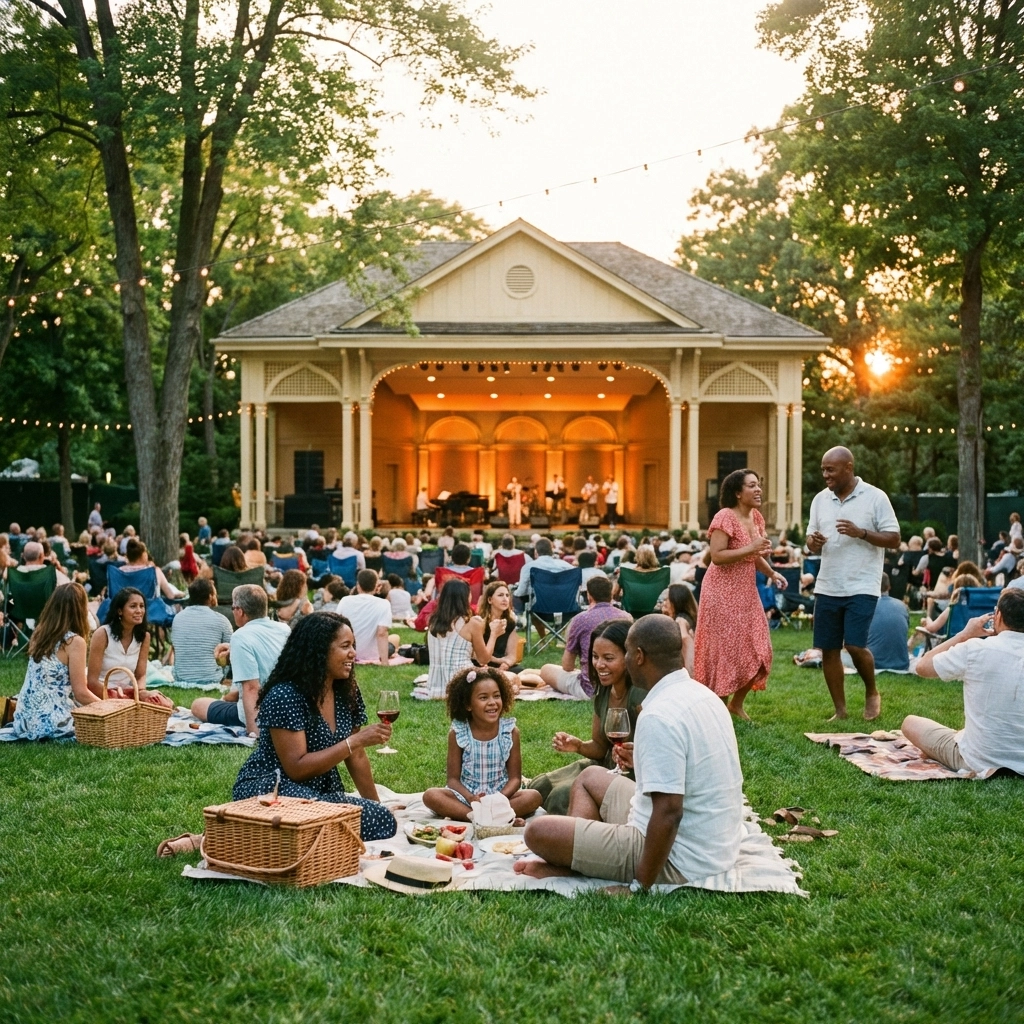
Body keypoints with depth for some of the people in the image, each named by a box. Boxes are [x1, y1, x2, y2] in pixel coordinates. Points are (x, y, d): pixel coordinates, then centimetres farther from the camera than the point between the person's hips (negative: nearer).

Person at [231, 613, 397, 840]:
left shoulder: (347, 691, 4)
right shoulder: (285, 696, -19)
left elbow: (356, 757, 12)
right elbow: (297, 768, -23)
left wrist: (377, 806, 8)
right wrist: (356, 741, -27)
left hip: (322, 792, 8)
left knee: (384, 821, -15)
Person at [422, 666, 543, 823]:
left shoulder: (510, 731, -4)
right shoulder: (457, 733, -6)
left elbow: (514, 778, -3)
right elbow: (453, 778, -4)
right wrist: (471, 798, -25)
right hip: (466, 795, 0)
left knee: (534, 796, -26)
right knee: (431, 796, -27)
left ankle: (461, 814, -31)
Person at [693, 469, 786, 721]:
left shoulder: (756, 517, 9)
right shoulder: (725, 517, -16)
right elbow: (717, 556, -24)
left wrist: (772, 573, 5)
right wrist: (751, 548, -27)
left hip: (746, 593, 8)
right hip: (722, 593, -8)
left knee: (756, 651, 7)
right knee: (724, 651, -3)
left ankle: (737, 703, 23)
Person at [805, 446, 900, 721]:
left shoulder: (875, 497, -5)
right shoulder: (820, 499, 9)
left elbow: (894, 539, -6)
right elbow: (811, 538, 13)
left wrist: (860, 533, -20)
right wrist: (813, 543, -11)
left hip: (862, 587, -5)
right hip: (827, 587, 5)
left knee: (855, 645, -12)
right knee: (828, 649, 5)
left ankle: (872, 692, 17)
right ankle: (840, 710, 17)